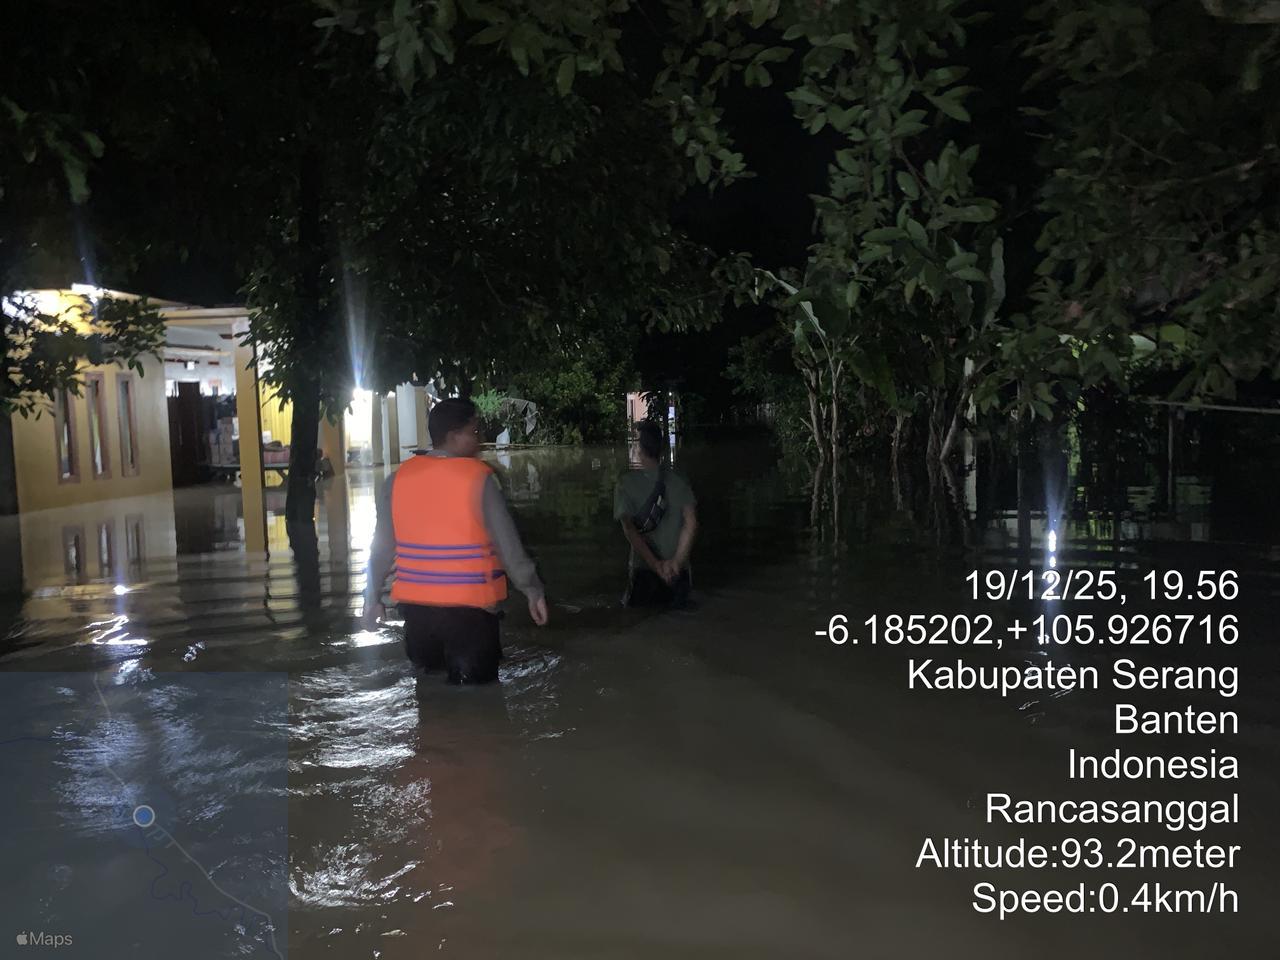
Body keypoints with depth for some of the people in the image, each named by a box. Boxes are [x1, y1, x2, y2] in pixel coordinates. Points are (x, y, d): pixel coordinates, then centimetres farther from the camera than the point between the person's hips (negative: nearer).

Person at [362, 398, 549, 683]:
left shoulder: (398, 479, 1)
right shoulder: (479, 478, -12)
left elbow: (382, 546, 5)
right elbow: (508, 545, -11)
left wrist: (373, 597, 16)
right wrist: (533, 591, 0)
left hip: (415, 605, 5)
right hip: (469, 607, -5)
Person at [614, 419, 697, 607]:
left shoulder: (627, 483, -4)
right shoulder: (678, 482, 2)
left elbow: (628, 529, -12)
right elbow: (691, 523, -7)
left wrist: (656, 564, -14)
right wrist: (677, 561, -9)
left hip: (644, 570, -2)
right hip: (679, 571, 2)